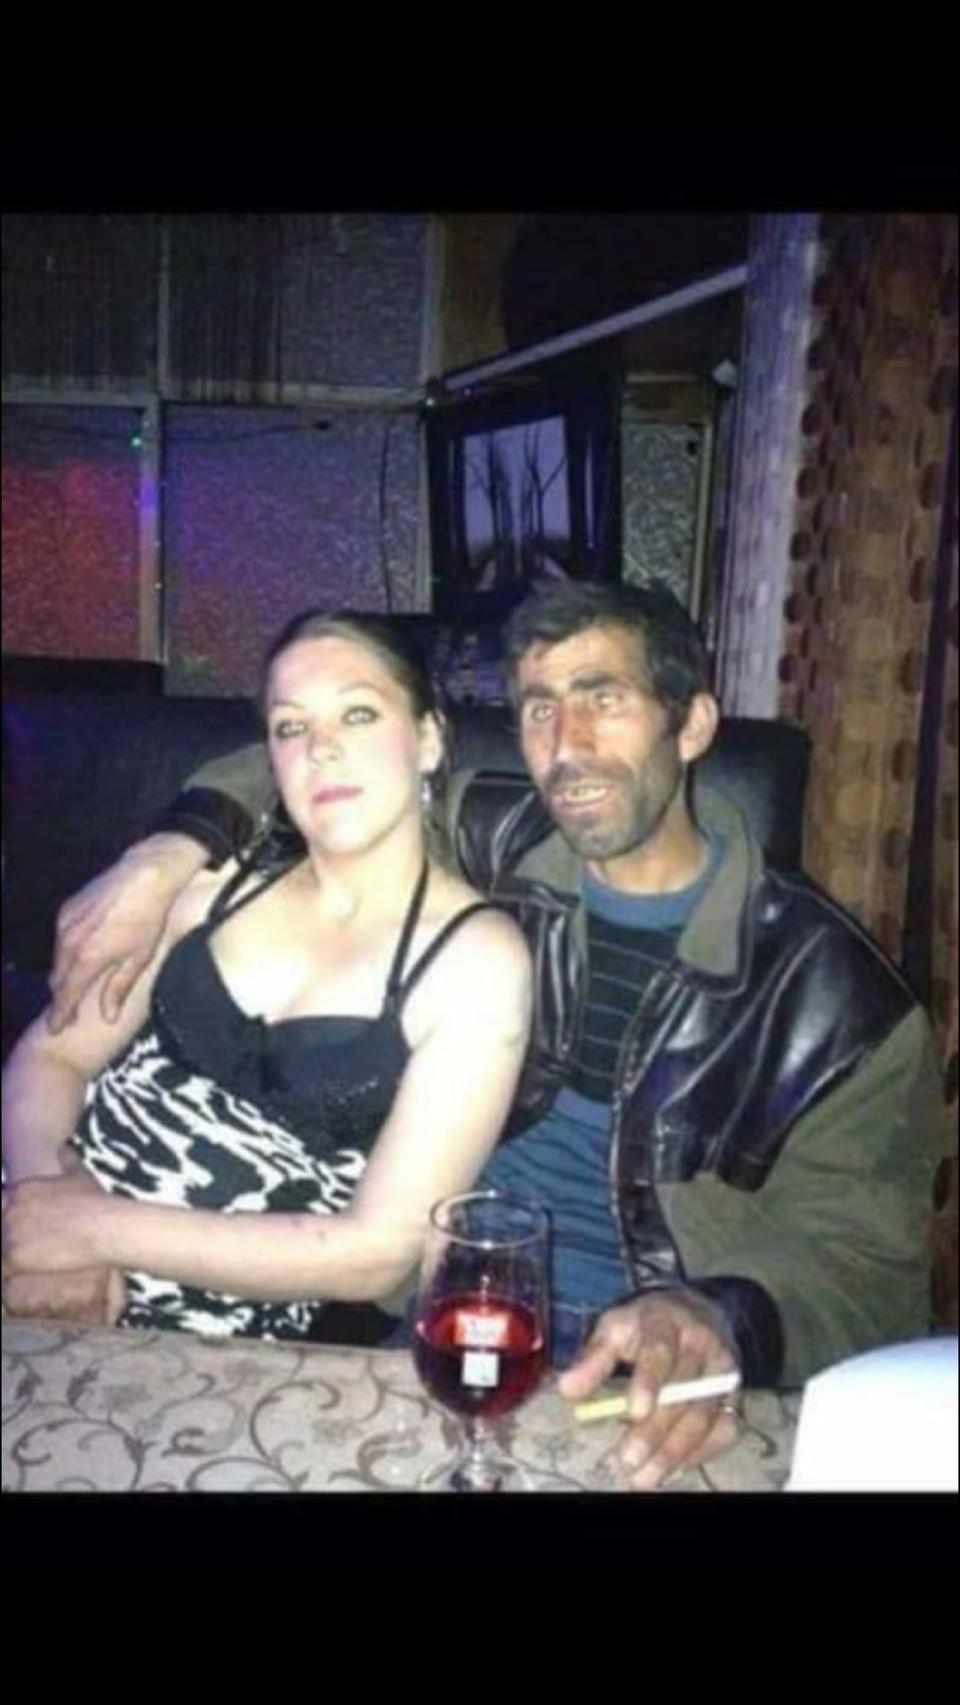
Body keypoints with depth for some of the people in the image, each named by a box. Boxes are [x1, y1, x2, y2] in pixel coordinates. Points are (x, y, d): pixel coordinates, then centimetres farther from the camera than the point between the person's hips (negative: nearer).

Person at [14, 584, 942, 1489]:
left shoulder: (827, 984, -10)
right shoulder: (495, 846, -1)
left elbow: (863, 1265, -11)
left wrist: (722, 1321, -33)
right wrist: (172, 852, -6)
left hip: (641, 1377, -2)